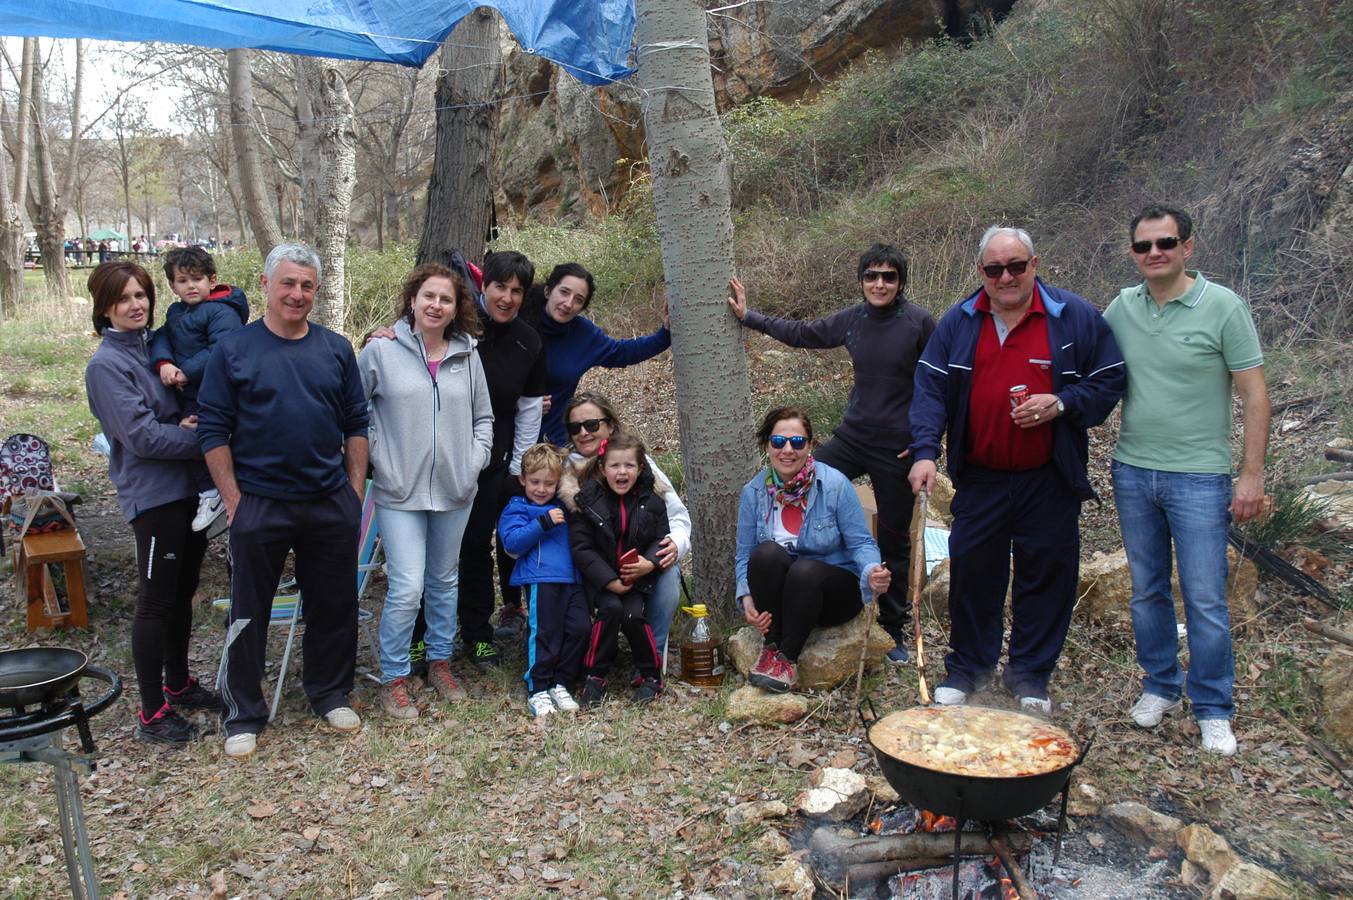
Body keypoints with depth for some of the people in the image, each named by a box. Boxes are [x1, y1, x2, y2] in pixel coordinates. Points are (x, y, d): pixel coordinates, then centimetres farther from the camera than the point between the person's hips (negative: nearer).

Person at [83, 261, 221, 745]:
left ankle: (178, 683, 34)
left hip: (192, 486, 7)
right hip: (154, 493, -7)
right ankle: (152, 713, 12)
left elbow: (186, 405, 17)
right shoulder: (106, 364, -10)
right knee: (156, 601, 0)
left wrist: (189, 423, -6)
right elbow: (142, 436, -18)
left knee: (183, 593, 17)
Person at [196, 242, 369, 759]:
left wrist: (355, 489, 3)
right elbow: (213, 430, -4)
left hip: (332, 503, 3)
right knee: (248, 614, 8)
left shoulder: (336, 349, 5)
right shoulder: (233, 350, -4)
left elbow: (356, 423, 8)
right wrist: (234, 500, -8)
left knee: (334, 605, 13)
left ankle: (330, 693, 32)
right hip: (259, 504, -2)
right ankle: (243, 715, 23)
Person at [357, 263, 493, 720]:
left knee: (444, 581, 17)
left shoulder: (467, 356, 4)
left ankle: (440, 661, 34)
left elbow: (483, 418, 13)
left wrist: (474, 462, 2)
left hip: (454, 491, 4)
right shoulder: (381, 351, -6)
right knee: (406, 588, -7)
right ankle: (393, 678, 11)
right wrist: (375, 460, -5)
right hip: (400, 493, -4)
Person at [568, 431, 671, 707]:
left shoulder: (651, 501, 1)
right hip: (601, 577, -1)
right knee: (611, 608, -28)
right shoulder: (587, 501, -7)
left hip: (638, 574, 1)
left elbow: (661, 537, 6)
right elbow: (581, 548, -10)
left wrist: (649, 563, -16)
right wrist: (610, 581, -17)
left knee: (632, 614, -22)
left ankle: (651, 675, -1)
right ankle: (595, 676, -12)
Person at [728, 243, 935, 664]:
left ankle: (893, 630, 23)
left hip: (898, 449, -4)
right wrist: (749, 317, 13)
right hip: (852, 437, 5)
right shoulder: (851, 320, 2)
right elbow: (802, 333, 14)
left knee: (894, 542, 7)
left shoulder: (919, 323, -10)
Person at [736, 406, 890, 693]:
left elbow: (861, 543, -10)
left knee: (805, 570, -35)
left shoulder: (835, 484, -12)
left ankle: (788, 658, -17)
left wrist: (872, 572, -32)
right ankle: (770, 647, -16)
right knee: (767, 553, -30)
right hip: (780, 592, 2)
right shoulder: (753, 492, -4)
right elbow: (745, 555, 1)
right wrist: (746, 597, -17)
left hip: (835, 591, -2)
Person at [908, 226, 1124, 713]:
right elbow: (929, 388, 0)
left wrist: (1060, 403, -16)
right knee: (972, 570, 7)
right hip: (979, 478, 1)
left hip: (1050, 481, -1)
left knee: (1046, 573, 6)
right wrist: (925, 450, -13)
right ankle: (967, 667, 24)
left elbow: (1109, 382, 2)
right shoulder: (958, 322, 4)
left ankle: (1030, 675, 22)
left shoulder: (1075, 317, -1)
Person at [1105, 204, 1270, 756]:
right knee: (1147, 590, 14)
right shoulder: (1121, 308, 4)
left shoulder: (1223, 307, -8)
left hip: (1199, 476, -4)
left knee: (1205, 599, 0)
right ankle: (1159, 686, 31)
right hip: (1132, 472, 4)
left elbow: (1254, 396, -7)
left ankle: (1212, 709, 16)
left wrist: (1252, 474, -10)